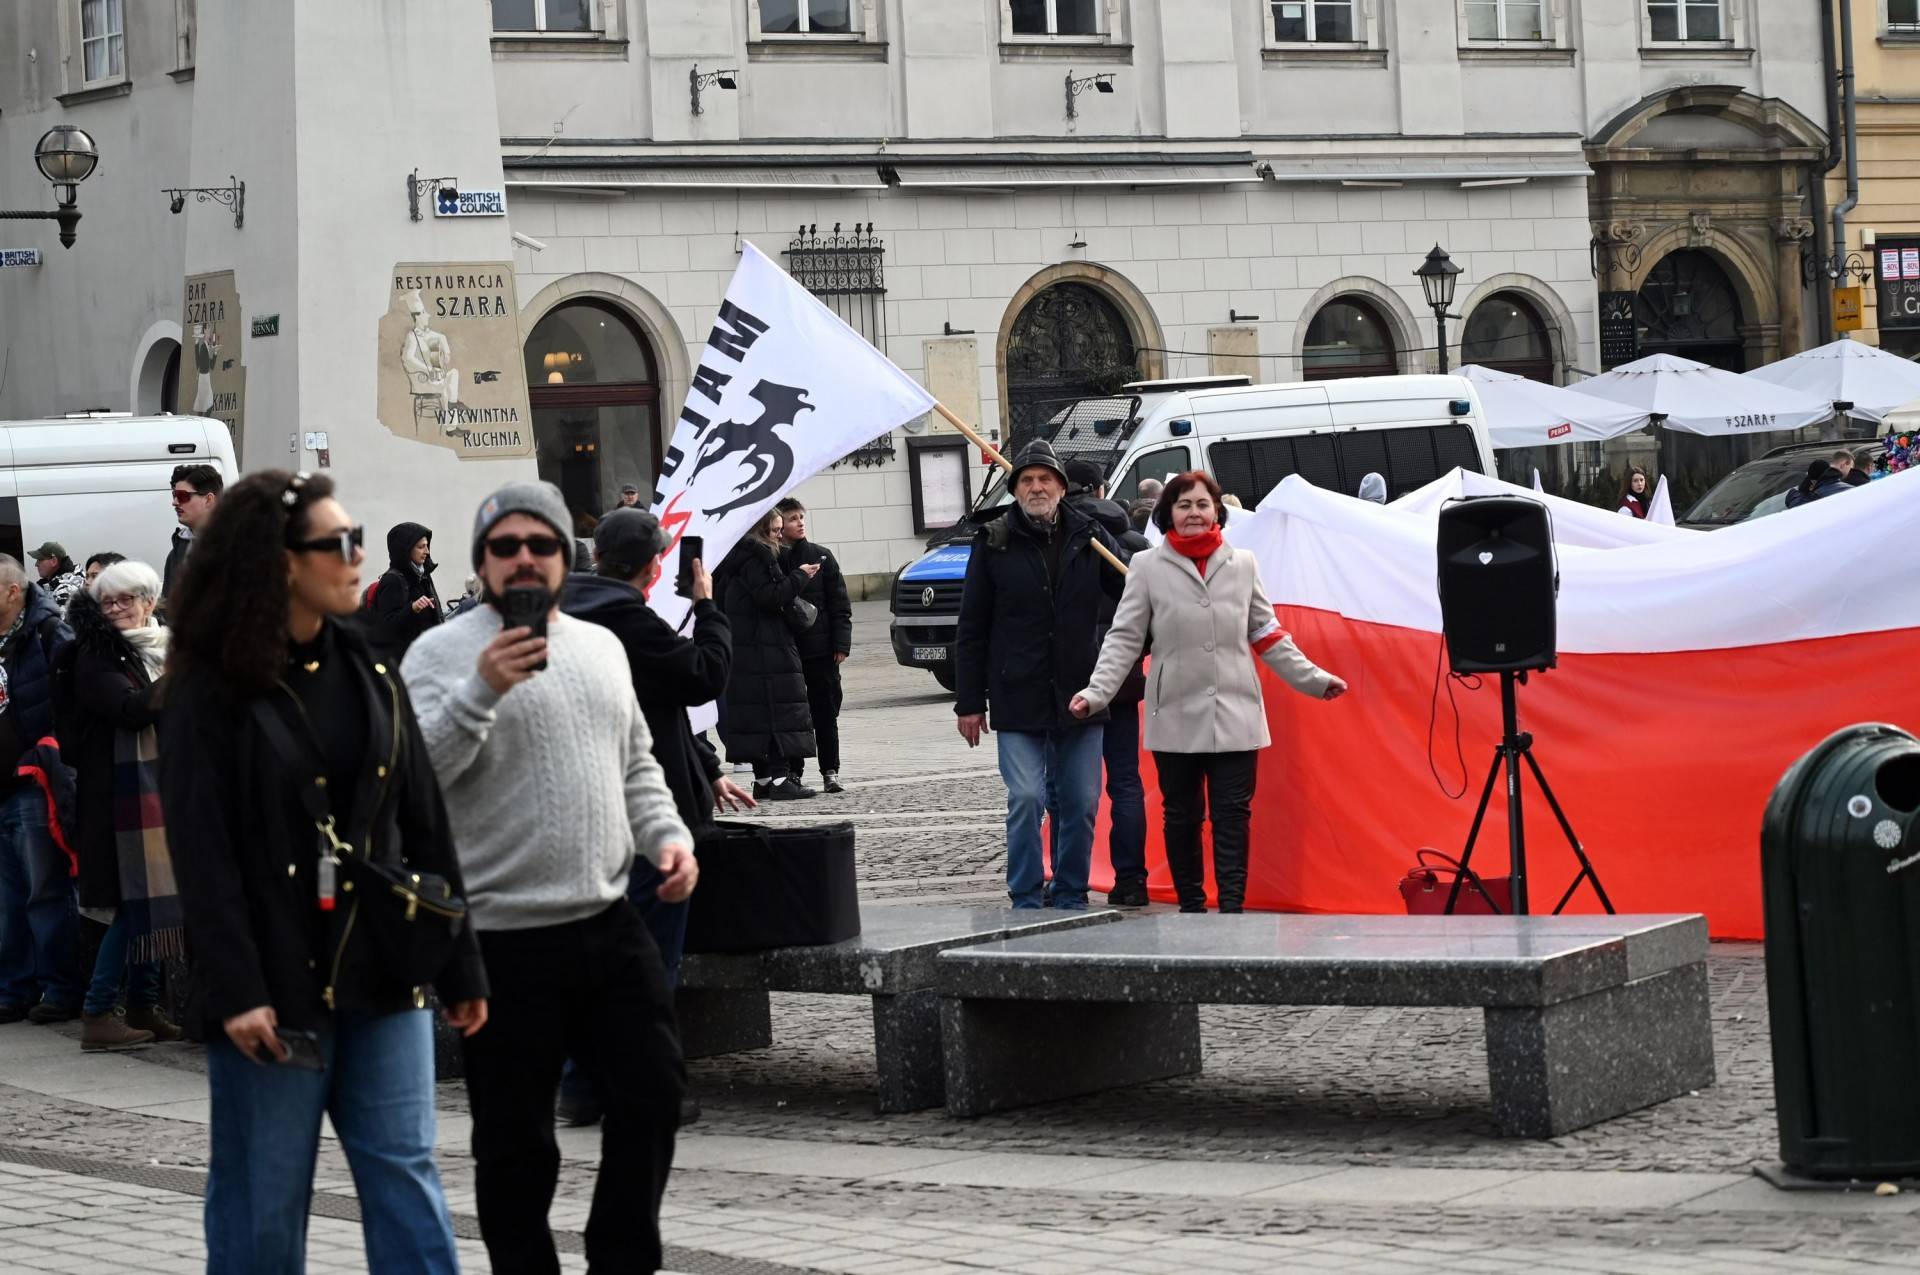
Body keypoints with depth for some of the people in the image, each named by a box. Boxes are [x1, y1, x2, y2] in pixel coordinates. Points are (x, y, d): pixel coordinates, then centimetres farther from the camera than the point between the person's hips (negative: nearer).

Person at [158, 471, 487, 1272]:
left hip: (383, 974, 5)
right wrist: (236, 990, -19)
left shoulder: (368, 675, 10)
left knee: (406, 1180, 2)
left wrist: (459, 967, 9)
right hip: (276, 986, -4)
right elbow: (201, 852, -11)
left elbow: (425, 825, 10)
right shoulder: (211, 693, -6)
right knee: (263, 1202, 5)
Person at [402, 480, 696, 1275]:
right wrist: (482, 691, -28)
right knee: (516, 1140, 3)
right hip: (505, 937, -6)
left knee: (652, 1095, 10)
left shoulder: (601, 646, 14)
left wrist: (667, 836, 6)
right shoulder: (442, 653, -6)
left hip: (610, 920, 6)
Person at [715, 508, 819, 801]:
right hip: (767, 650, -10)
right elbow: (769, 596, -19)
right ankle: (780, 779, -12)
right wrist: (800, 576, -9)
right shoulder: (757, 556, -11)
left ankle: (763, 779, 12)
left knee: (757, 716, 10)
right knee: (779, 711, -9)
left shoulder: (740, 556, 19)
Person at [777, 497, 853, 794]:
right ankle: (793, 771, 11)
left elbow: (839, 603, 3)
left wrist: (841, 644, -3)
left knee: (825, 713, 5)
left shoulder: (822, 556, 4)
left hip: (821, 649, 1)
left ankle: (830, 771, 10)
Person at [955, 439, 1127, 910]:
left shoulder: (1089, 537, 5)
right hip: (1018, 699, -2)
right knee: (1026, 798, -8)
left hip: (1080, 696, 2)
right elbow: (972, 629, 3)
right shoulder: (994, 543, 1)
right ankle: (1026, 899, 2)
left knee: (1081, 802, 6)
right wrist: (969, 701, 0)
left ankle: (1071, 896, 18)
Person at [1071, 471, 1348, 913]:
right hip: (1176, 718, -1)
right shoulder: (1148, 567, 2)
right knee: (1182, 816, 6)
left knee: (1233, 814, -3)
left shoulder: (1242, 564, 9)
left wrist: (1313, 679, 11)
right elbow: (1124, 639, 0)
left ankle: (1232, 907, -3)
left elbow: (1268, 636, 15)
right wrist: (1096, 693, -12)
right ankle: (1191, 906, 15)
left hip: (1236, 715, 1)